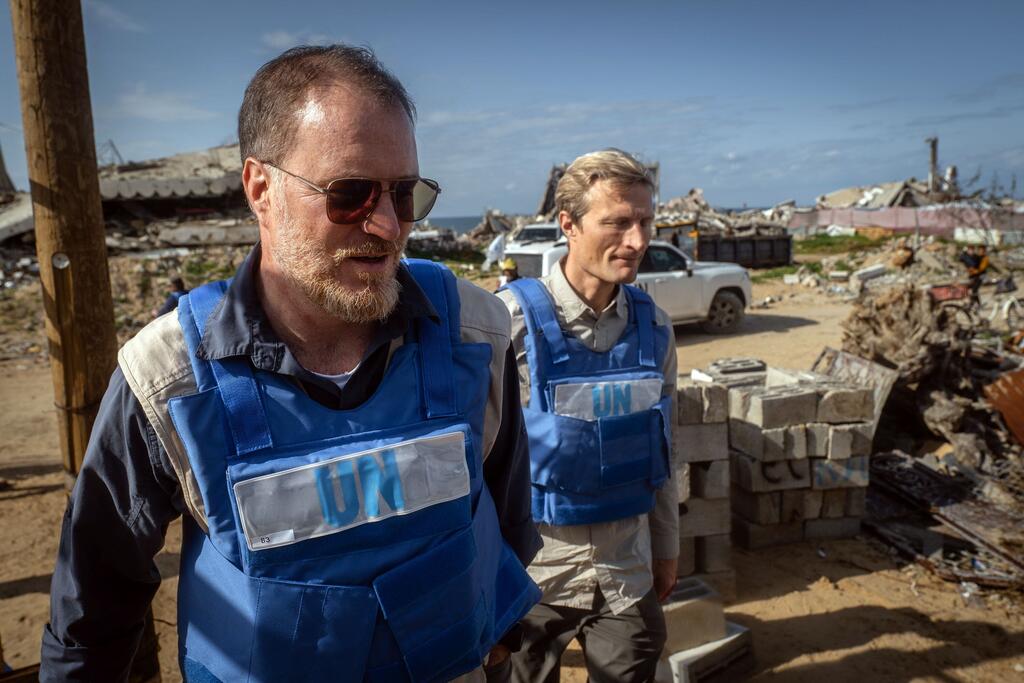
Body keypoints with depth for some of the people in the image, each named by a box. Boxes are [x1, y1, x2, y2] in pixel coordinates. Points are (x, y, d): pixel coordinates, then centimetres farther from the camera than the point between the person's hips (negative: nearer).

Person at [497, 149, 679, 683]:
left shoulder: (653, 326, -2)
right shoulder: (512, 321, -18)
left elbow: (660, 447, 8)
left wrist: (666, 548, 14)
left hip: (627, 570, 4)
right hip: (534, 563, -3)